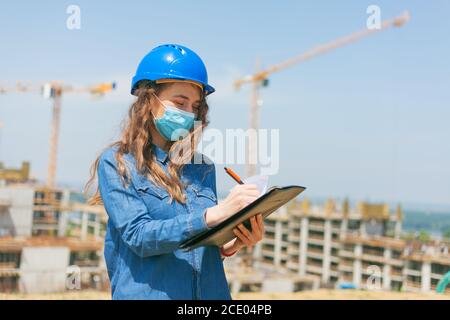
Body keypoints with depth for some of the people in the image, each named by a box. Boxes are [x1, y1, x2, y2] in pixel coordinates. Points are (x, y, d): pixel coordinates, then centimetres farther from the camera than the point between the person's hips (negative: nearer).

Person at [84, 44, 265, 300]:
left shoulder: (203, 167, 10)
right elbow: (138, 236, -13)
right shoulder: (116, 163, -2)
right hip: (146, 292, -3)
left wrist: (232, 245, -6)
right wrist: (215, 214, -22)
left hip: (212, 291, 3)